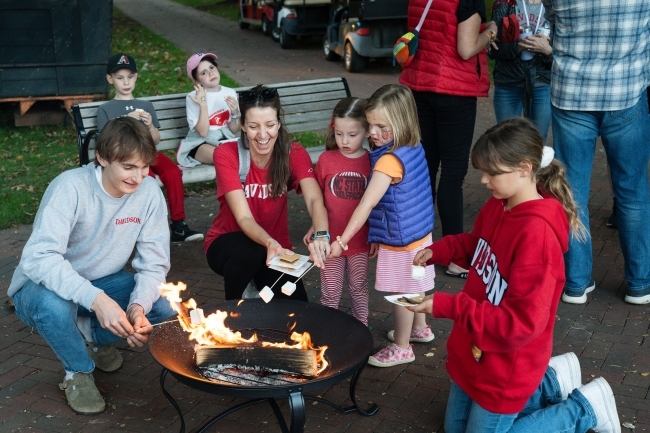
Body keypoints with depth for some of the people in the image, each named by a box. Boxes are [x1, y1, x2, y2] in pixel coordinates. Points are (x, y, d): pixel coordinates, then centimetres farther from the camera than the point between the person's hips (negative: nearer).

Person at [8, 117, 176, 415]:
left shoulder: (149, 192, -14)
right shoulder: (71, 187, -27)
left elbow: (154, 262, -13)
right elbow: (38, 258, -37)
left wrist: (139, 305, -33)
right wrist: (95, 299, -49)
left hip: (103, 283, 4)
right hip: (48, 285, -4)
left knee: (167, 307, -19)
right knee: (52, 305, -39)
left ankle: (92, 334, 9)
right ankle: (78, 371, -6)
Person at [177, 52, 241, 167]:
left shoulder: (230, 93, 3)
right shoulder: (193, 97, -7)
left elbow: (234, 130, 5)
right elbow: (203, 132, -15)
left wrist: (235, 114, -14)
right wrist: (203, 105, -23)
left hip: (226, 140, 4)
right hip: (200, 144, -4)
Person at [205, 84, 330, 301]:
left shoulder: (294, 154, -13)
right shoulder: (226, 155, -20)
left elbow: (314, 199, -30)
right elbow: (243, 218, -28)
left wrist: (321, 235, -52)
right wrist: (269, 243, -49)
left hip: (275, 248, 2)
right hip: (227, 244, -2)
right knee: (250, 251, -36)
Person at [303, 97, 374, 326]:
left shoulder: (372, 162, -7)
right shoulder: (326, 159, -5)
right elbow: (318, 198, 4)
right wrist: (315, 228, 1)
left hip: (360, 240, 0)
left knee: (359, 288, 16)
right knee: (331, 291, 10)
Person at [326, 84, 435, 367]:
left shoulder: (390, 160, -29)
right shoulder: (414, 148, -3)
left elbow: (366, 205, -31)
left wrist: (342, 240, -29)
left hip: (401, 241, -8)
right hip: (419, 234, 8)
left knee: (401, 293, 9)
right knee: (413, 288, 26)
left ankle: (401, 347, 26)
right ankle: (419, 329, 46)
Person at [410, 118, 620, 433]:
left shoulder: (537, 234, -31)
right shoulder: (497, 205, -7)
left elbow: (521, 324, -31)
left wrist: (448, 306, -33)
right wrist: (439, 251, -3)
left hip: (504, 369, -9)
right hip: (473, 353, 9)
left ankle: (584, 407, 18)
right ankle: (549, 382, 30)